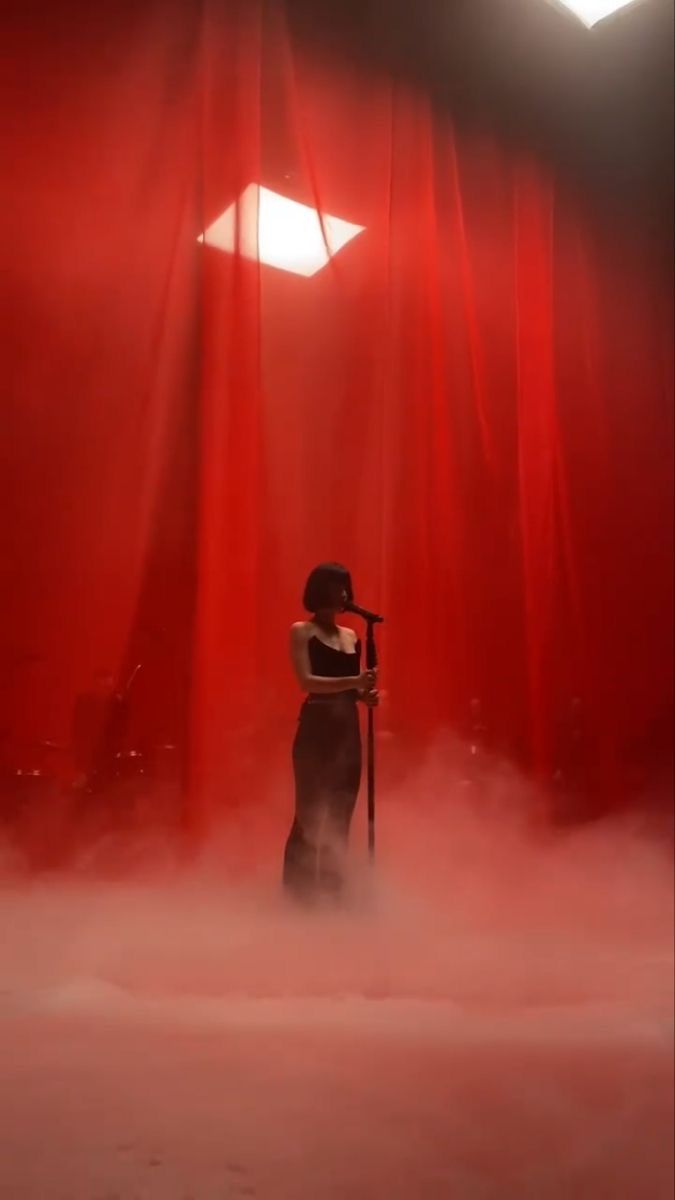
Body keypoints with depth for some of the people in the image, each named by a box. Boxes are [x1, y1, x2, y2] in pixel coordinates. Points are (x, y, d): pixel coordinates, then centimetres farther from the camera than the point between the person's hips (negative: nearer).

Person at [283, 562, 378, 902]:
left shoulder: (351, 637, 16)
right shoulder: (302, 631, -2)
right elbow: (307, 681, -14)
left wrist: (365, 694, -3)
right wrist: (354, 681, -24)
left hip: (348, 728, 6)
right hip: (316, 727, -6)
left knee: (340, 813, 8)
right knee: (309, 812, -6)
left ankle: (332, 888, 15)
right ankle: (298, 890, 1)